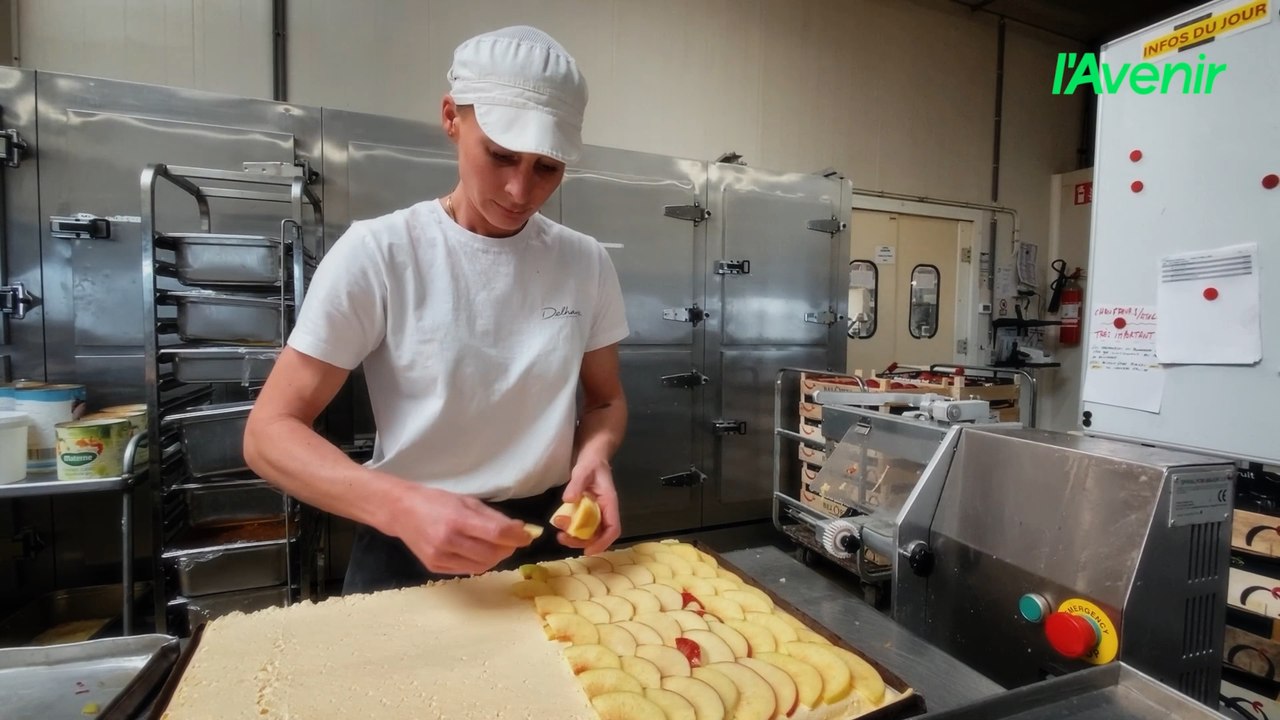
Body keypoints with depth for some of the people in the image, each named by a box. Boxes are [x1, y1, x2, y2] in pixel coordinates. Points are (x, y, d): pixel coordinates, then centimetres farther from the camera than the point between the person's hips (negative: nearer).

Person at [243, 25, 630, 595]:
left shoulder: (586, 263, -4)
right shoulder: (377, 253, -14)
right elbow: (270, 432, -12)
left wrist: (594, 455, -15)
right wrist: (402, 505, -29)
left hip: (549, 544, 3)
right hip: (408, 553, -2)